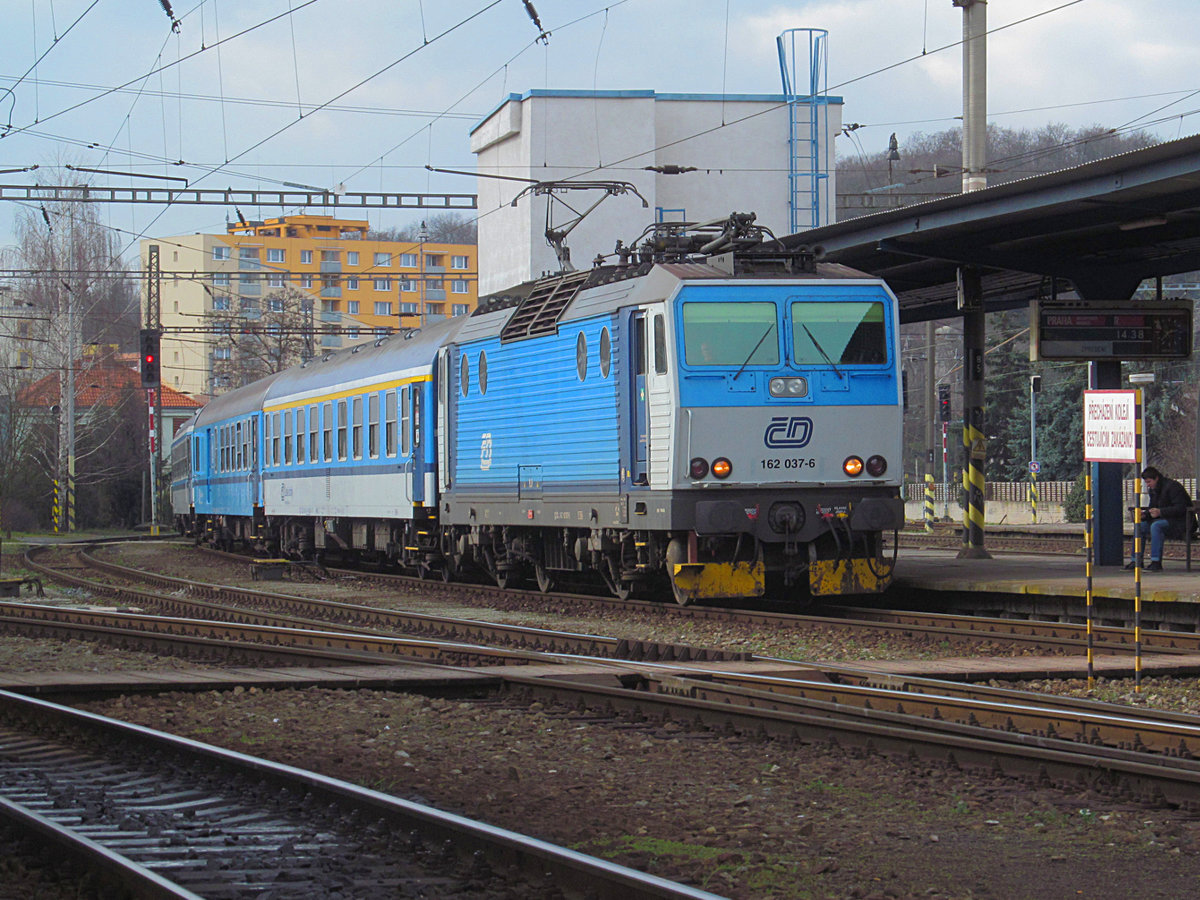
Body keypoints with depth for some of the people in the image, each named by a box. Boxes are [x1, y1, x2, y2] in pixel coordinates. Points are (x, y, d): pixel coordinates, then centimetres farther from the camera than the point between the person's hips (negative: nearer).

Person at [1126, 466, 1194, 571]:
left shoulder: (1172, 486, -17)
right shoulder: (1153, 490, 12)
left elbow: (1180, 508, -23)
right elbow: (1152, 508, 18)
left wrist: (1160, 512, -30)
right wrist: (1145, 514, -6)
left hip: (1180, 521, -9)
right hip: (1165, 519, 9)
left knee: (1156, 526, -33)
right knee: (1140, 526, -2)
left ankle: (1156, 562, -36)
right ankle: (1135, 561, -1)